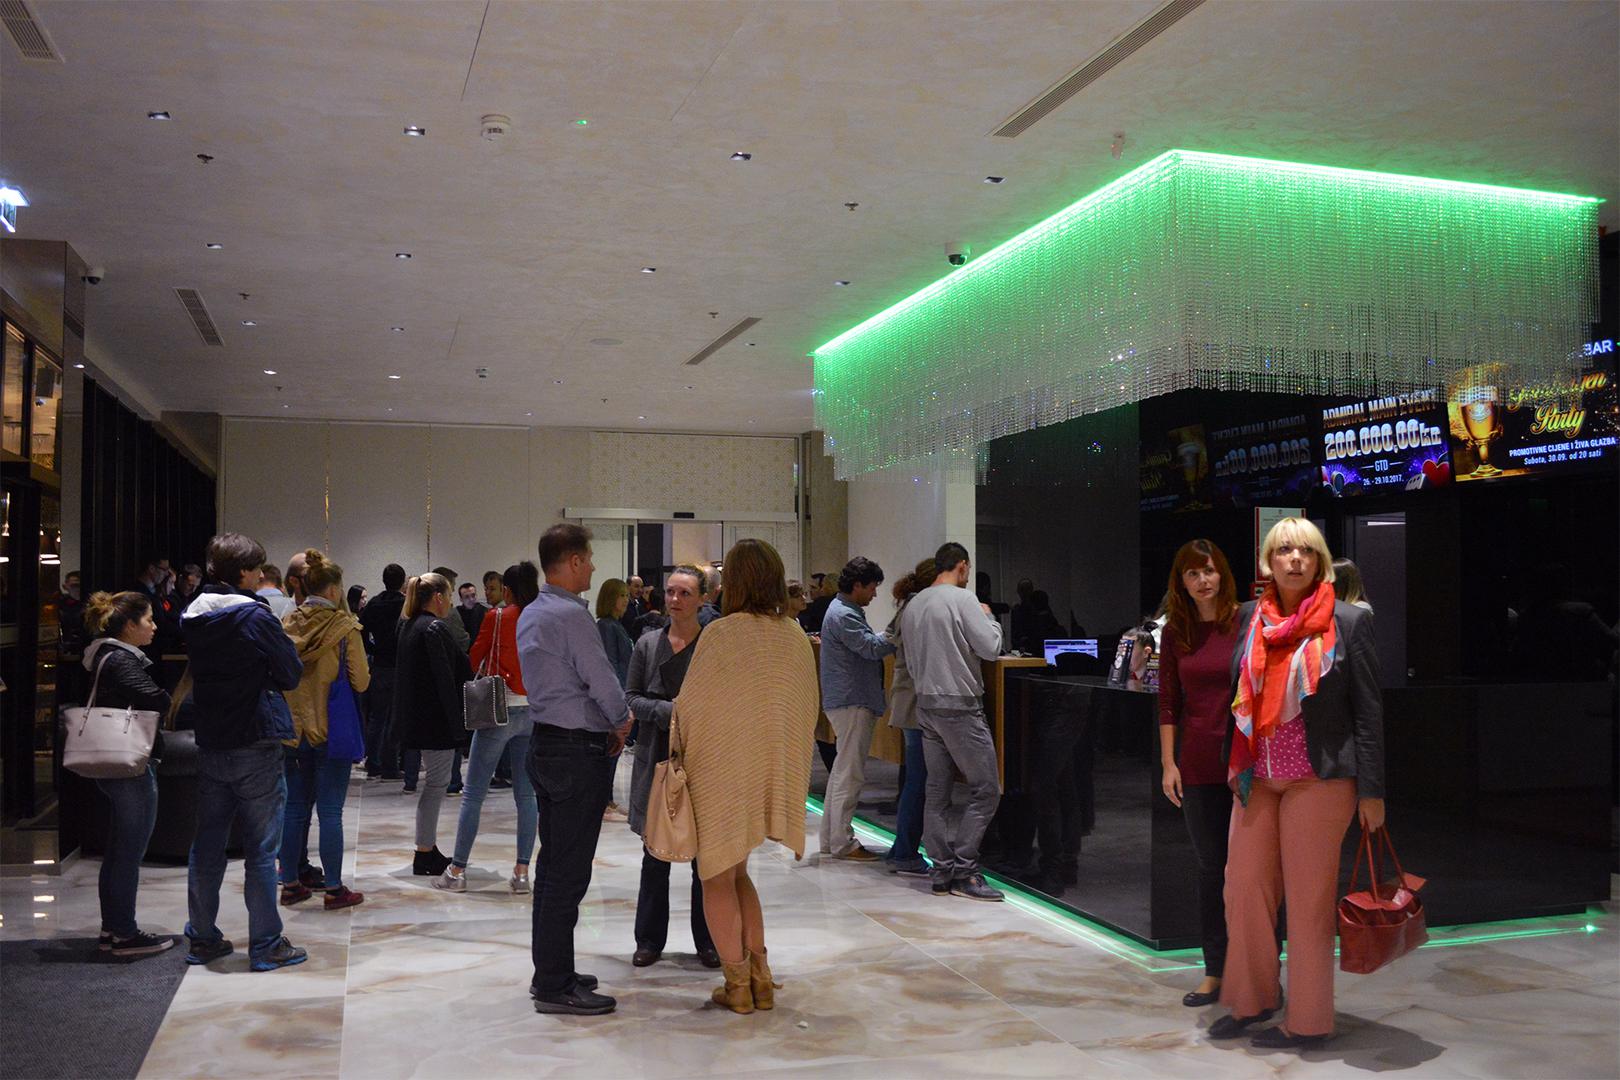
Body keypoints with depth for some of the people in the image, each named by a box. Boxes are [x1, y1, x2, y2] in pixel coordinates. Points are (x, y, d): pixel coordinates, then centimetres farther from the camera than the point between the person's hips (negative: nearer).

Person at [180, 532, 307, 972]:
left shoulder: (193, 617, 6)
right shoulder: (255, 616, -14)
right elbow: (292, 674, -9)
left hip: (209, 745, 7)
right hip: (255, 746, -6)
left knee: (206, 845, 13)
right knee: (261, 849, 0)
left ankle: (203, 939, 22)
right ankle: (266, 945, 6)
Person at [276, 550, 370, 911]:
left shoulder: (286, 625, 1)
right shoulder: (345, 628, -11)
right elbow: (361, 681, -9)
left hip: (293, 729, 4)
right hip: (331, 729, -4)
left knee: (295, 808, 13)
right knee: (330, 811, 1)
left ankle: (290, 884, 20)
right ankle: (334, 889, 7)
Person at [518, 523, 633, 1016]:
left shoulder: (530, 614, 13)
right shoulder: (570, 615, -18)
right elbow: (601, 679, -17)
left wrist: (607, 723, 12)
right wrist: (621, 720, 2)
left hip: (546, 743, 10)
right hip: (577, 751, -10)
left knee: (552, 864, 16)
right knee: (569, 870, -5)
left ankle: (550, 971, 26)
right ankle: (555, 987, 1)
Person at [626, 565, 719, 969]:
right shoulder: (648, 644, 6)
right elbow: (631, 697, 3)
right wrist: (667, 711, -13)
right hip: (657, 758, 3)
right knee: (655, 855, 10)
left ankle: (707, 940, 18)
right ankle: (650, 939, 22)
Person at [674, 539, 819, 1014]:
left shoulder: (721, 634, -16)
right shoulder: (796, 637, -1)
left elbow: (690, 704, -9)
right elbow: (810, 707, 8)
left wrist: (678, 744, 10)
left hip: (722, 770, -5)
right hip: (776, 773, 5)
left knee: (718, 877, 10)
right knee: (737, 872, 21)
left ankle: (738, 983, 12)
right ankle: (760, 977, 17)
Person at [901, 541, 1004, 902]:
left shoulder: (913, 605, 12)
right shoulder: (962, 599, -11)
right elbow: (990, 646, -13)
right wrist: (988, 618, 4)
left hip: (926, 705, 8)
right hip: (959, 706, -8)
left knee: (937, 790, 9)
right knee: (985, 790, -2)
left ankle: (942, 872, 12)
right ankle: (963, 871, -3)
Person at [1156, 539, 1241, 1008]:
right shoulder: (1176, 632, 5)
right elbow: (1168, 704, 8)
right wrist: (1168, 763, 3)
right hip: (1199, 767, 3)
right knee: (1211, 869, 11)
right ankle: (1215, 973, 21)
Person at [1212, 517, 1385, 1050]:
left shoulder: (1348, 621, -4)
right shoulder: (1250, 617, 7)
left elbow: (1368, 710, -3)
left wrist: (1371, 790, -7)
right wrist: (1234, 767, 10)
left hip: (1318, 779, -4)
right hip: (1256, 777, 5)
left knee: (1308, 901, 2)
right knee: (1243, 889, 9)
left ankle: (1308, 1021, 17)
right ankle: (1250, 1000, 27)